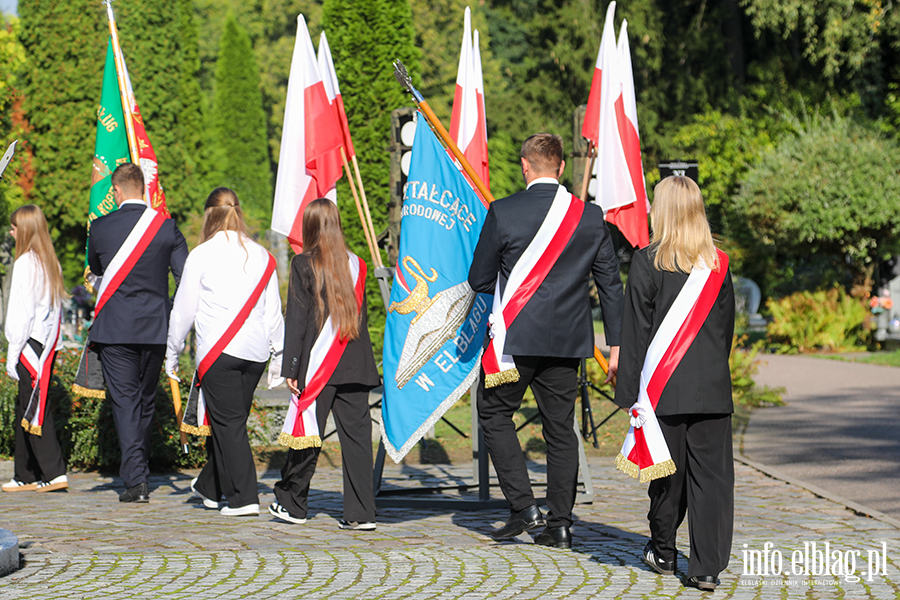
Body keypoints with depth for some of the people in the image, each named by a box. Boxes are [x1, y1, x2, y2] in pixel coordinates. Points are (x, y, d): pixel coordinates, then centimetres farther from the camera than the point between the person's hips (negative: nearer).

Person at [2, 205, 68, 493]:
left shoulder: (26, 262, -12)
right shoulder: (51, 262, 12)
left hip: (31, 346, -8)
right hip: (48, 346, 8)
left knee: (35, 411, -6)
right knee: (25, 411, 13)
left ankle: (55, 473, -9)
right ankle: (26, 476, 16)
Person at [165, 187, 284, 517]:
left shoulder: (201, 255, -4)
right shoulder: (261, 256, 7)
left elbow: (183, 310, 2)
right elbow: (273, 311, 11)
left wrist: (172, 353, 13)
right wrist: (278, 357, 18)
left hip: (218, 350, -5)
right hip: (255, 350, 5)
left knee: (228, 423, -1)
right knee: (232, 420, 15)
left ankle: (244, 498, -7)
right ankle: (210, 487, 30)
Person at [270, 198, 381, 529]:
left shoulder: (303, 265, -4)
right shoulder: (355, 264, 7)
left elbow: (296, 319, -5)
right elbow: (361, 317, 11)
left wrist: (290, 369, -4)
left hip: (318, 365, -3)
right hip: (355, 365, 3)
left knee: (307, 432, 5)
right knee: (356, 433, 2)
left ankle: (292, 504, 18)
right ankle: (361, 512, -1)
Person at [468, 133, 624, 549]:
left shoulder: (502, 213, -8)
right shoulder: (590, 216, 2)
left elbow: (479, 279, -1)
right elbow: (610, 283, 5)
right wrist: (616, 344, 11)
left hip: (516, 336, -3)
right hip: (567, 339, 4)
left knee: (495, 413, 12)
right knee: (560, 425, 10)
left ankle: (523, 506, 1)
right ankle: (559, 523, 10)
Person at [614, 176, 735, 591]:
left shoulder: (647, 262, -6)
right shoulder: (719, 264, 4)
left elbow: (635, 330, -5)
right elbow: (727, 327, 11)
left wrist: (628, 389, -2)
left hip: (664, 386, -2)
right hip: (712, 388, 2)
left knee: (668, 472, 9)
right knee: (711, 474, 1)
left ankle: (663, 553, 26)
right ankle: (706, 566, -3)